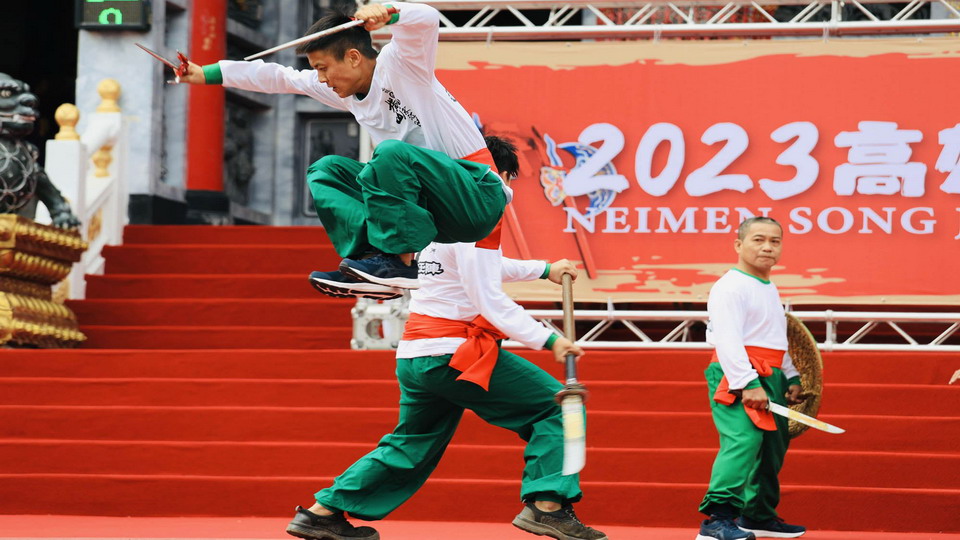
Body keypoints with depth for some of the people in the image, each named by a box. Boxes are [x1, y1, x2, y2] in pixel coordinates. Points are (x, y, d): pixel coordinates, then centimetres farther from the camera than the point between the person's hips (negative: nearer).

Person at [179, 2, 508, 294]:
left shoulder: (399, 63, -11)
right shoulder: (346, 93, 12)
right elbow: (280, 78, 18)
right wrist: (206, 74, 20)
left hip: (480, 197, -9)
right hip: (430, 207, 9)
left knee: (392, 152, -33)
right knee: (325, 171, 4)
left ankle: (401, 264, -26)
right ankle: (371, 258, -17)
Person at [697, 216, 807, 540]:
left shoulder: (770, 290, 20)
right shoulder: (730, 287, -11)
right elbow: (727, 340, -20)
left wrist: (791, 378, 24)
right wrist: (748, 383, -26)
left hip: (768, 379, 10)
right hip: (736, 379, -10)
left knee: (773, 446, 14)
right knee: (743, 441, -23)